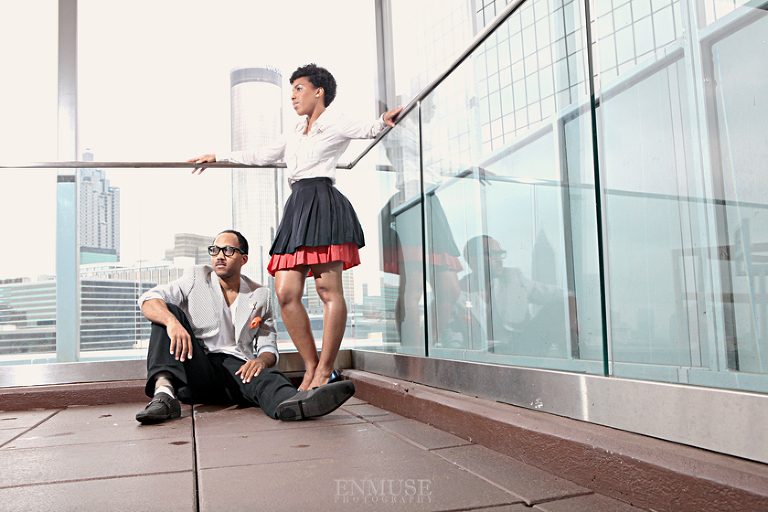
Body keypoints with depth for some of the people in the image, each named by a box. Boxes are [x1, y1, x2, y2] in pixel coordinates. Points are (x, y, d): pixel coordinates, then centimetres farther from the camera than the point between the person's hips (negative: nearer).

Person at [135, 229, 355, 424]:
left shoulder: (260, 296, 14)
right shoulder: (196, 277, 11)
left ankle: (292, 402, -71)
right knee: (169, 311, -20)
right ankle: (164, 392, -41)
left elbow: (269, 348, 11)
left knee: (266, 377, -33)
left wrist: (261, 360, -16)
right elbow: (149, 299, -3)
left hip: (235, 369, 0)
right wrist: (172, 321, -27)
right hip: (194, 369, 0)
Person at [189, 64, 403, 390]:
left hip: (322, 202, -7)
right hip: (297, 206, 7)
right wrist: (218, 157, 39)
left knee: (329, 291, -12)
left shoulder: (334, 125, 10)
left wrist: (383, 121, -28)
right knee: (286, 292, -5)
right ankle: (311, 368, 1)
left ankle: (325, 372, -9)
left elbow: (366, 130, -5)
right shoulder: (295, 135, 30)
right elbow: (262, 156, 37)